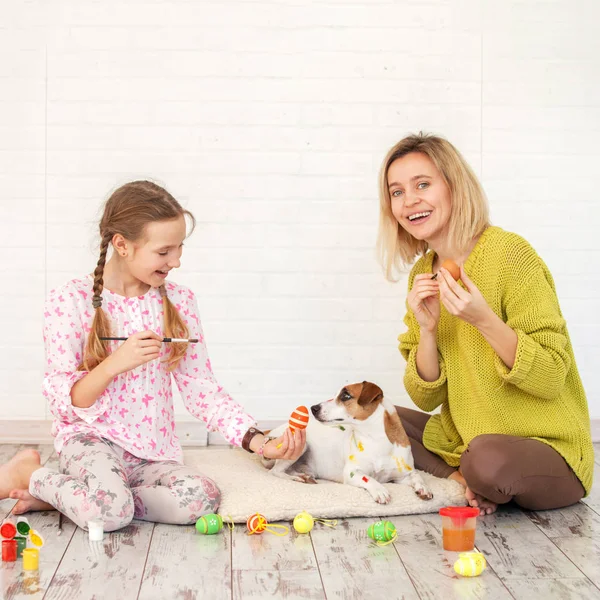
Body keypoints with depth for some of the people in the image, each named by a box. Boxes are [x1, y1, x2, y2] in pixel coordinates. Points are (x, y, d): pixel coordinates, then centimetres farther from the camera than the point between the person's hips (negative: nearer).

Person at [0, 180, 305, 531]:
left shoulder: (179, 301, 3)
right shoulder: (69, 303, -7)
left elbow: (202, 388, 1)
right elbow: (64, 402, -7)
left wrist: (259, 442, -13)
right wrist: (114, 365, -25)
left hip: (154, 451, 5)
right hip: (91, 437, -4)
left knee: (201, 499, -26)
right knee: (109, 511, -35)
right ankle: (31, 474, -1)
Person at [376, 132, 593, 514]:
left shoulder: (509, 253, -17)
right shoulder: (423, 275, 4)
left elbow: (551, 379, -18)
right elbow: (426, 398, 2)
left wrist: (484, 320, -30)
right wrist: (427, 329, -15)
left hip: (548, 449, -6)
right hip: (463, 440, 7)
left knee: (488, 459, -37)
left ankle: (474, 483, -3)